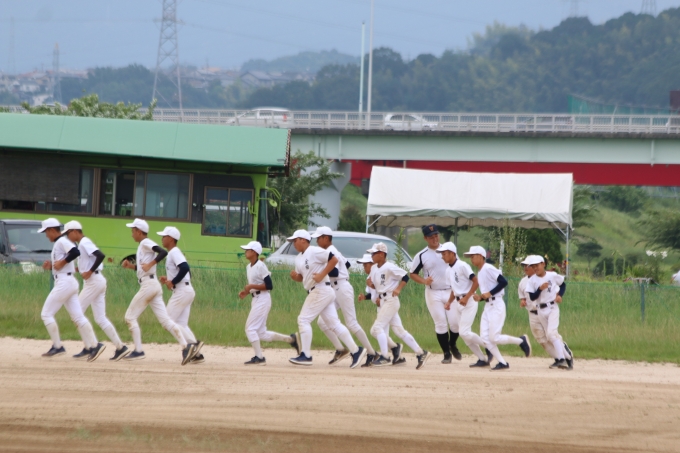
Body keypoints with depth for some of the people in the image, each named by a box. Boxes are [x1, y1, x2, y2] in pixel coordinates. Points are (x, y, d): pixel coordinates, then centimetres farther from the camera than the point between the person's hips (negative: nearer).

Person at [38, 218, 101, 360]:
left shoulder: (62, 241, -9)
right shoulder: (58, 243, 20)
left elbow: (75, 252, -28)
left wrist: (62, 262, -20)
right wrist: (51, 266, 10)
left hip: (64, 283, -10)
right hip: (70, 283, 10)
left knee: (46, 314, -4)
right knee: (78, 317, 4)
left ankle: (57, 347, -3)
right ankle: (94, 345, -4)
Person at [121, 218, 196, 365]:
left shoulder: (146, 243, -7)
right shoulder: (143, 245, 22)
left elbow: (163, 252, -22)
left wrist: (151, 263, -25)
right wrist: (131, 266, 15)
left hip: (148, 285, -9)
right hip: (154, 286, 9)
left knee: (130, 316, 0)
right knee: (165, 320, -1)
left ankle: (138, 351, -2)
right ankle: (185, 346, -14)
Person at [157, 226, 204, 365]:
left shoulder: (174, 252, -10)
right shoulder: (173, 253, 20)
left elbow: (185, 268, -26)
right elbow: (186, 271, 24)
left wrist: (173, 282, -18)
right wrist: (168, 280, 14)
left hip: (182, 291, -10)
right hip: (186, 291, 10)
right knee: (181, 325, 7)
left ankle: (194, 343, -16)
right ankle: (196, 353, 1)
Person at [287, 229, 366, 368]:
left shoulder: (314, 251, -12)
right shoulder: (299, 258, 16)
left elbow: (334, 260, -18)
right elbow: (301, 277, 23)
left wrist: (322, 275, -21)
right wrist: (295, 276, 1)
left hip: (321, 290, -10)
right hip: (314, 292, 10)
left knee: (304, 319, -9)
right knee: (334, 323, 6)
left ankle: (306, 356, -7)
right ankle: (356, 350, 6)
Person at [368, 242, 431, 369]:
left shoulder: (389, 267, -13)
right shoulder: (374, 269, 12)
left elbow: (405, 277, -12)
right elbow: (374, 284, 22)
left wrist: (398, 289, -23)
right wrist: (370, 283, 0)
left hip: (391, 300, -9)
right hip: (383, 301, 9)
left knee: (378, 327, -13)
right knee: (399, 330, 8)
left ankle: (384, 357, -10)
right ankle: (421, 353, 12)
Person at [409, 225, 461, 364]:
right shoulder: (421, 256, -2)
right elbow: (413, 274, 4)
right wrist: (423, 281, -16)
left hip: (451, 291, 2)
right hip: (433, 294, -1)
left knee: (455, 322, -2)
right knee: (440, 324, -2)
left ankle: (452, 345, 25)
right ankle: (447, 353, 9)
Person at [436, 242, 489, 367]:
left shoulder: (462, 266, -13)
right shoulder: (449, 271, 12)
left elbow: (476, 283, -16)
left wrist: (466, 298, -23)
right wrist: (449, 302, 6)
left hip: (469, 301, -9)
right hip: (459, 303, 9)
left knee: (465, 333, -16)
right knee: (464, 334, 6)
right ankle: (482, 359, 12)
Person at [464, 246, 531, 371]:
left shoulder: (488, 269, -11)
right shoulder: (479, 273, 16)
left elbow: (504, 282, -20)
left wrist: (489, 294, -19)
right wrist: (480, 298, 2)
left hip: (496, 305, -9)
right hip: (487, 306, 9)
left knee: (494, 337, -12)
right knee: (485, 338, -1)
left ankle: (521, 341, 8)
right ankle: (502, 363, 2)